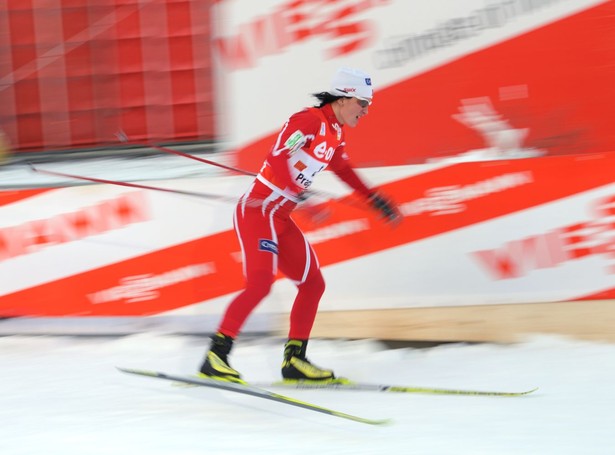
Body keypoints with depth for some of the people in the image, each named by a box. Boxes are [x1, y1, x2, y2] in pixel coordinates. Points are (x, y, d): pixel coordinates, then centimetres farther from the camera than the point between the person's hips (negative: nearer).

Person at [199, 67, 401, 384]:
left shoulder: (335, 134, 12)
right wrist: (304, 197, -37)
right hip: (257, 211, -10)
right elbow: (277, 158, -28)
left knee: (313, 284, 10)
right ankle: (215, 358, -18)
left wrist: (375, 199, 30)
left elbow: (343, 170, 30)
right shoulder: (309, 120, -16)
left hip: (281, 218, 10)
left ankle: (294, 361, 17)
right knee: (260, 283, -21)